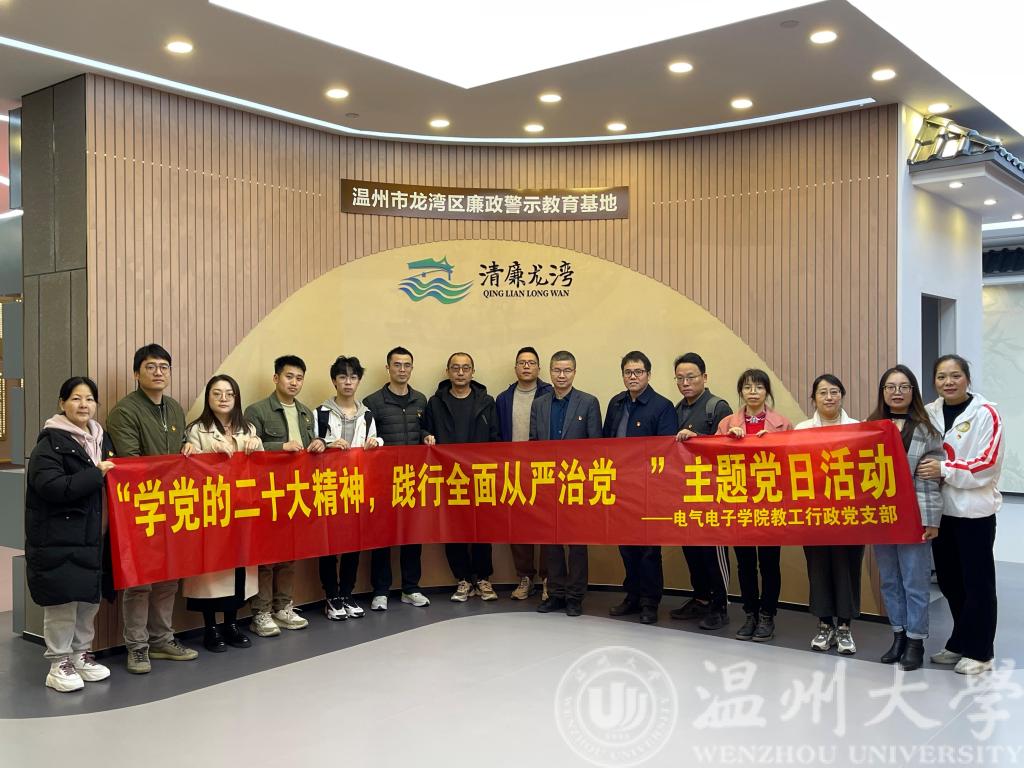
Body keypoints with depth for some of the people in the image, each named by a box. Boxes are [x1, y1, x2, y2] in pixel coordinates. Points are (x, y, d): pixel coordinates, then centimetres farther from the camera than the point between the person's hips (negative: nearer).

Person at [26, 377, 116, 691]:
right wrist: (96, 474, -20)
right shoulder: (51, 442, -8)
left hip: (93, 534, 7)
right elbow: (51, 487, -20)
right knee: (62, 598, -3)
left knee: (90, 596, 11)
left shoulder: (101, 438, 12)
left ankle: (81, 654, 26)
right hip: (58, 537, -6)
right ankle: (58, 664, 10)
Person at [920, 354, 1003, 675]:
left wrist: (944, 469, -21)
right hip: (941, 510, 6)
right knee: (948, 580, 14)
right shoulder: (929, 413, 6)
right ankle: (960, 644, 30)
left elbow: (989, 463, -16)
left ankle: (979, 652, 16)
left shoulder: (985, 413, -10)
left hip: (974, 510, -6)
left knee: (977, 582, 3)